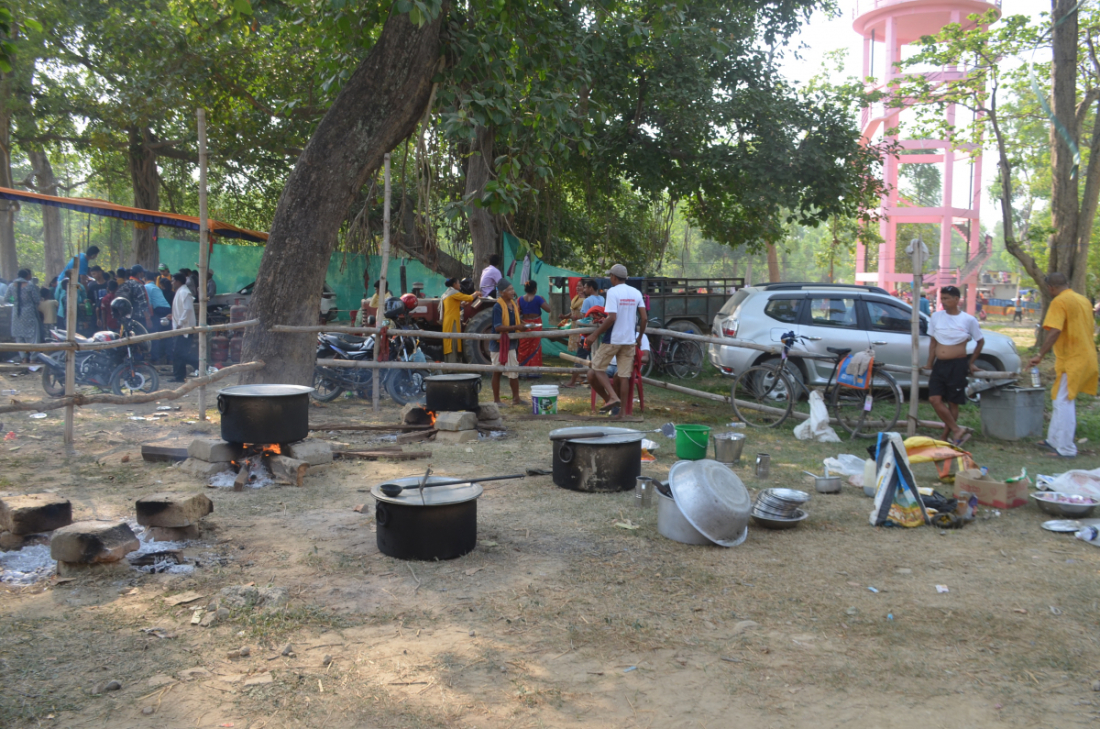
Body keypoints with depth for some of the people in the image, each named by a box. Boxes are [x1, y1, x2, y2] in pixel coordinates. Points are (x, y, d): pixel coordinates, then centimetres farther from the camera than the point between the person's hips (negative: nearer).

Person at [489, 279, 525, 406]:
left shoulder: (513, 304, 5)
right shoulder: (498, 307, -18)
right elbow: (498, 327, -26)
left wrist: (521, 327, 4)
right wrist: (515, 327, -31)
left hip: (510, 343, 7)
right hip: (498, 344, -7)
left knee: (514, 371, 10)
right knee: (497, 372, 5)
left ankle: (516, 398, 19)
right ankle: (496, 400, 14)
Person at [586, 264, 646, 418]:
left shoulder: (613, 292, -11)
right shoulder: (636, 293, 7)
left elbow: (611, 318, -19)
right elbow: (644, 318, 3)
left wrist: (595, 335, -13)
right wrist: (640, 337, 16)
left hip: (612, 340, -5)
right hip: (630, 340, 5)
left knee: (597, 367, 9)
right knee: (623, 375, 8)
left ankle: (612, 397, -8)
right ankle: (619, 410, 10)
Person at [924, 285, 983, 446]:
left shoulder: (968, 320, -4)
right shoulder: (936, 316, 5)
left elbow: (980, 341, 9)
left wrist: (971, 363, 7)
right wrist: (930, 364, 10)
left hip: (957, 365, -3)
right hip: (939, 365, 4)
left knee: (953, 403, 2)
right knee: (935, 399, -10)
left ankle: (946, 436, 10)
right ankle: (957, 430, -2)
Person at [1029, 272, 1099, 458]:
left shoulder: (1060, 302, -14)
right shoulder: (1084, 300, 14)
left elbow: (1054, 331, -25)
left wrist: (1040, 355, -25)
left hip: (1072, 360, -9)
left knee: (1064, 403, -4)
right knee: (1064, 401, 19)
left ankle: (1066, 449, -1)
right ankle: (1054, 439, 28)